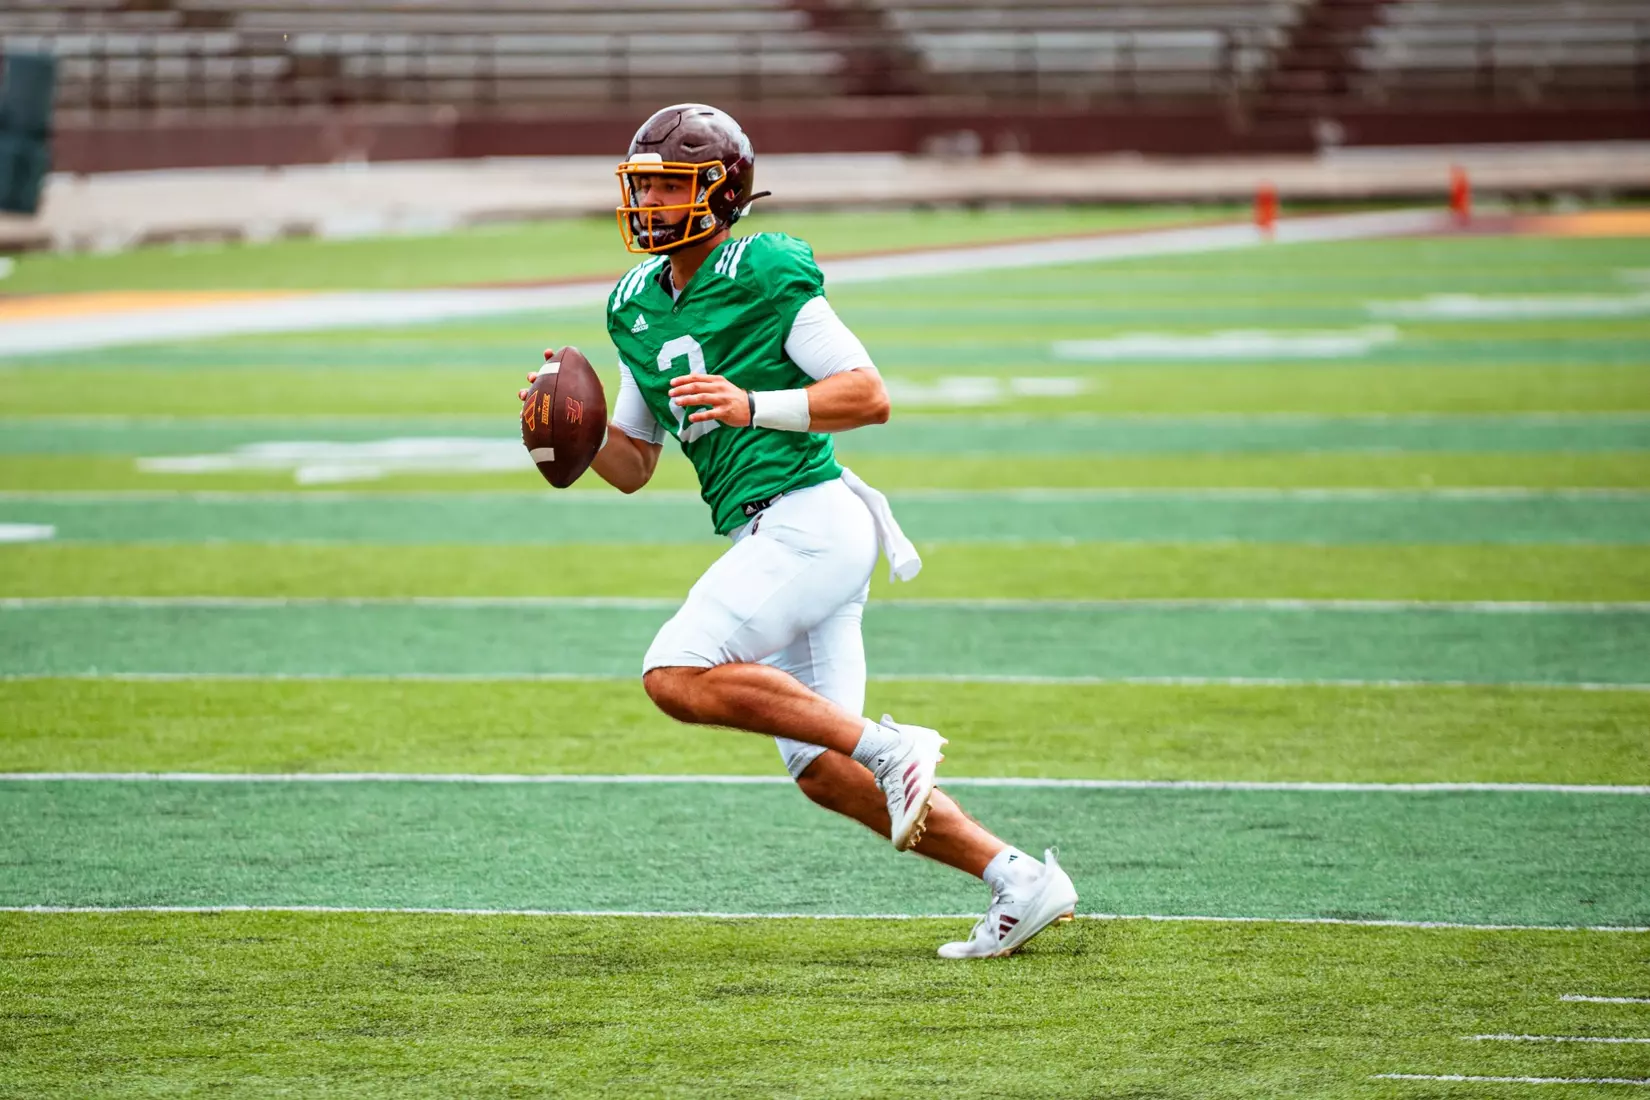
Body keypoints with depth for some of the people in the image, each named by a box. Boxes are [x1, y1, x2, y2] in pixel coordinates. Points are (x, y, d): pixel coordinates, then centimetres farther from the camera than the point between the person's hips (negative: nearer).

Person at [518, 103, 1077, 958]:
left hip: (808, 518, -9)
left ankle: (889, 747, -14)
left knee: (677, 676, -22)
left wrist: (751, 406, -19)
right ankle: (1019, 880, 9)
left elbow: (870, 396, -9)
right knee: (824, 775, 4)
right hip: (771, 539, 9)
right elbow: (633, 467, 22)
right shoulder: (637, 309, 17)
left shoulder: (765, 275, -7)